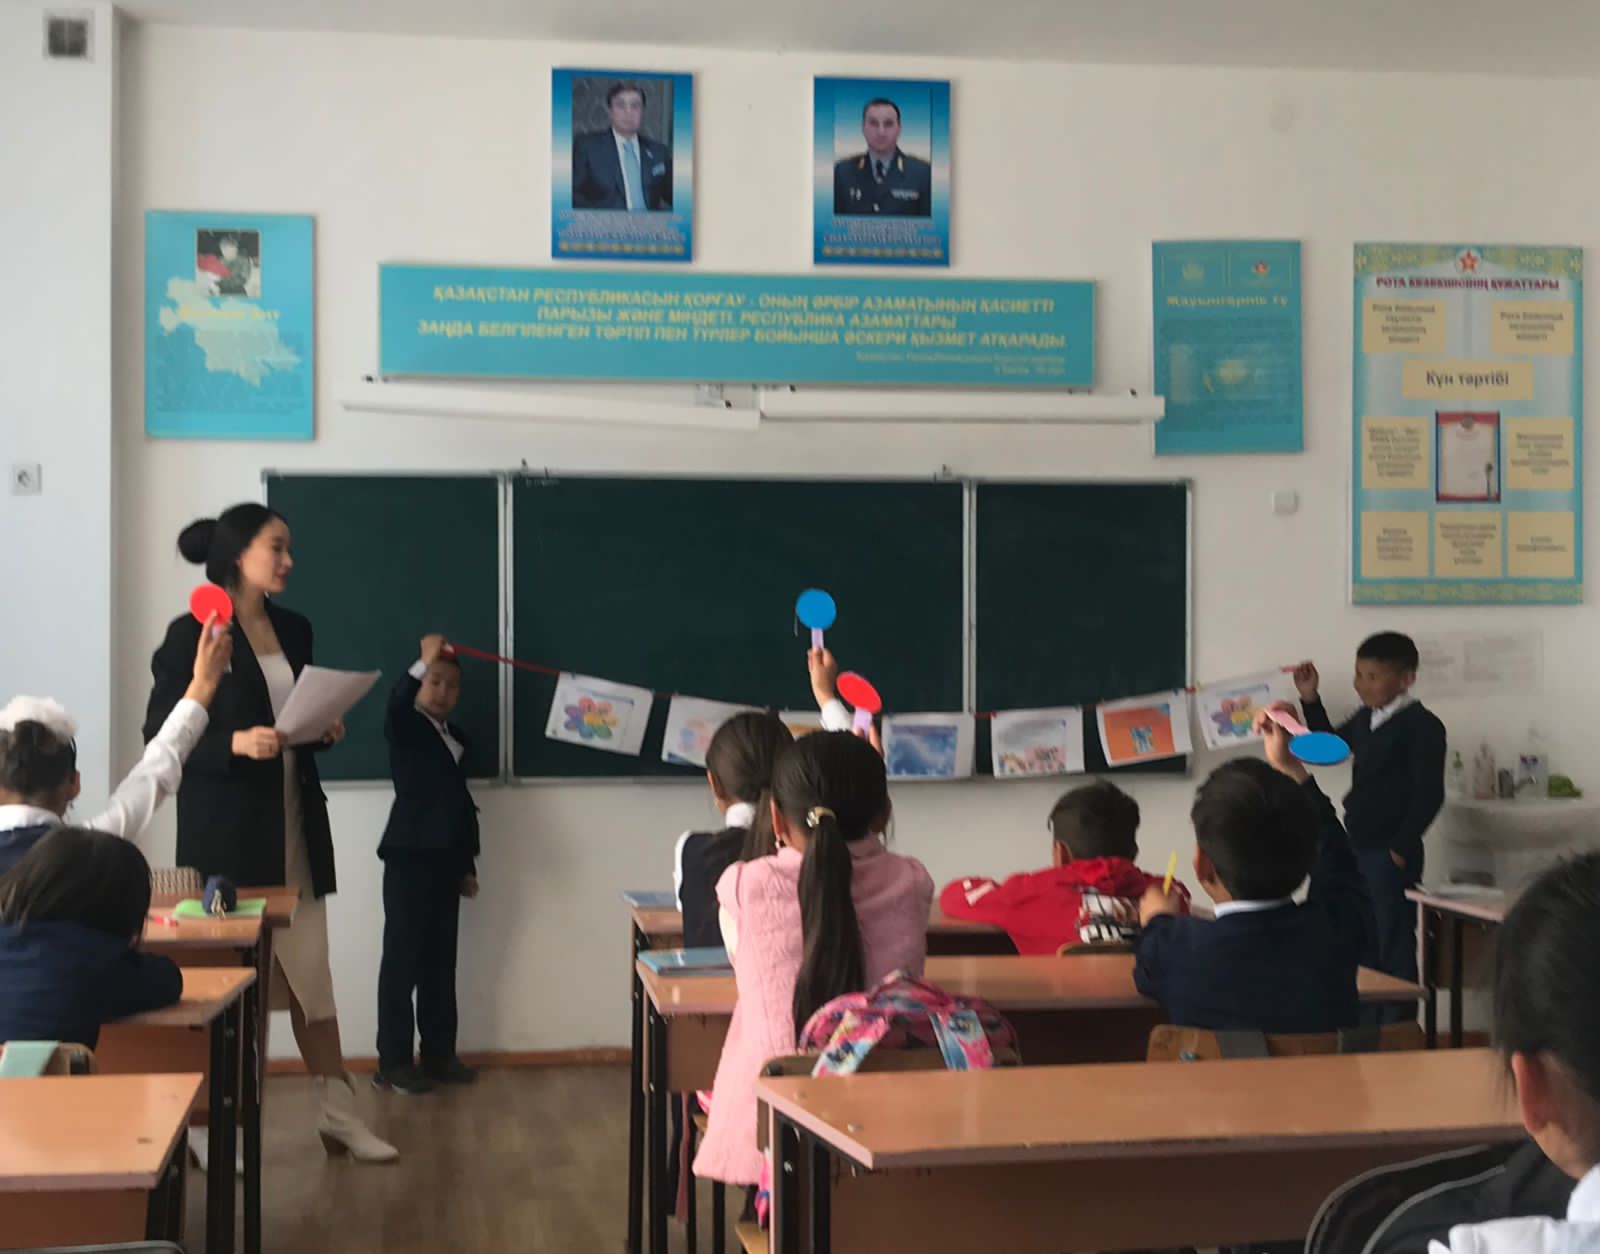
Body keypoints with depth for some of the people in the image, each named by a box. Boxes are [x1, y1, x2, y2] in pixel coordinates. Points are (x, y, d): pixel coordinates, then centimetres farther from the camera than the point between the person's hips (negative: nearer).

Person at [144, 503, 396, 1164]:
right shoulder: (192, 632, -9)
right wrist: (234, 743, -24)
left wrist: (326, 728, 0)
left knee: (310, 975, 8)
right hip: (224, 829, -6)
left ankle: (339, 1114, 14)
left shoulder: (295, 629, 11)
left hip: (294, 824, 6)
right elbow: (161, 735, -11)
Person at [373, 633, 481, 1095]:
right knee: (402, 961, -5)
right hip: (409, 857, -7)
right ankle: (393, 1063, -2)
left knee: (440, 963, 10)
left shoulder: (456, 738, 17)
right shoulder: (407, 728, -2)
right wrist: (424, 662, -40)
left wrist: (468, 865, 18)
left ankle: (439, 1054, 17)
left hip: (446, 861, 7)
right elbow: (395, 707, -29)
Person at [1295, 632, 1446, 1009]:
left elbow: (1430, 795, -18)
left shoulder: (1421, 726, -14)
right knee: (1361, 950, 15)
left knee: (1394, 950, -2)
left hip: (1391, 857, -8)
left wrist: (1400, 849, -17)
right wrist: (1310, 699, 15)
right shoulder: (1365, 719, 9)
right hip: (1357, 851, 8)